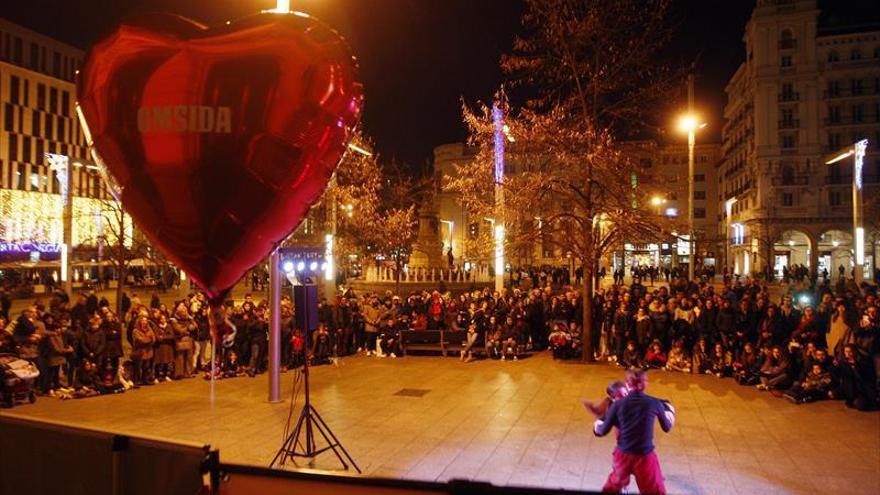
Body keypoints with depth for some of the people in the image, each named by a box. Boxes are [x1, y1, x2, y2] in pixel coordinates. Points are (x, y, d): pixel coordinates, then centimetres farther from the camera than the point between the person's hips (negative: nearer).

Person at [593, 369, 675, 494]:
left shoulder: (618, 404, -5)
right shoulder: (654, 403, -6)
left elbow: (604, 431, 2)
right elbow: (667, 428, 11)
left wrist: (597, 425, 25)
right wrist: (670, 412, 31)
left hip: (623, 454, 1)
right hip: (645, 456, -1)